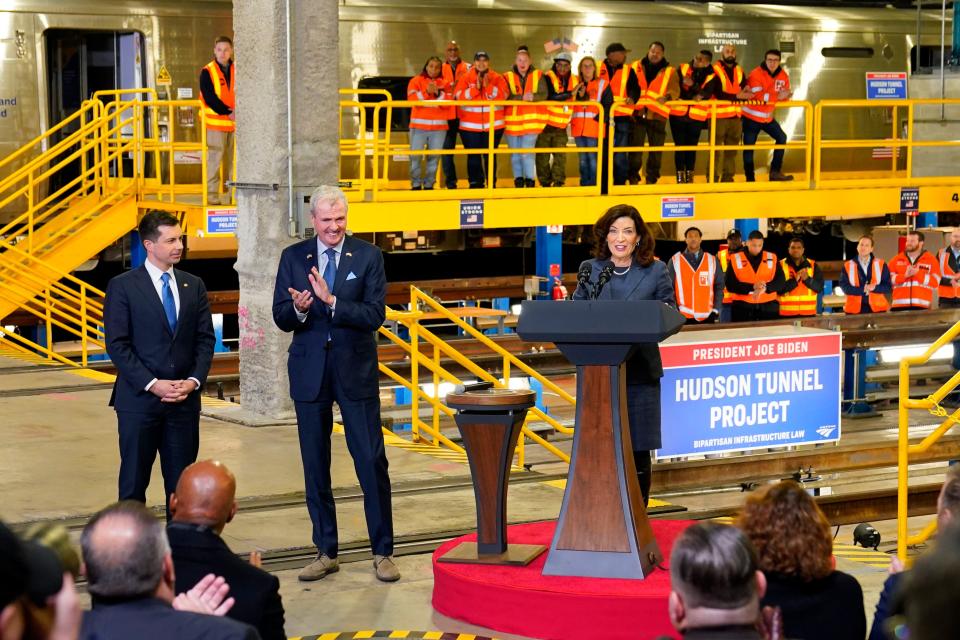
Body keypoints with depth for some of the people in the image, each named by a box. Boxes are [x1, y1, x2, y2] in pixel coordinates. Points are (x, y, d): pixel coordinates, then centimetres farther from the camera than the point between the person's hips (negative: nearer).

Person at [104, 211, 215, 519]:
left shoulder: (193, 285, 10)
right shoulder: (123, 286, -4)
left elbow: (205, 339, 9)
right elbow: (117, 345, -8)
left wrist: (194, 380, -7)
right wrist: (152, 384, -15)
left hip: (185, 400, 4)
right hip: (139, 401, -4)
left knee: (181, 483, 6)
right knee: (134, 482, 4)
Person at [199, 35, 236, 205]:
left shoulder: (236, 70, 10)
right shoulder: (207, 72, -3)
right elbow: (210, 98, -11)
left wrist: (238, 111, -10)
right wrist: (228, 112, -17)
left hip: (234, 123, 4)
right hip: (215, 122, -4)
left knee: (231, 160, 7)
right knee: (215, 159, -5)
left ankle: (230, 196, 13)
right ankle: (212, 195, -2)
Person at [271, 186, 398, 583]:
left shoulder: (368, 256, -2)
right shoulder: (293, 257, 4)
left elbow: (374, 316, -11)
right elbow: (281, 319, 0)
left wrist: (331, 301, -24)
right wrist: (299, 309, -22)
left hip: (355, 371, -2)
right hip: (309, 373, 2)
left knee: (372, 463, -2)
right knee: (315, 467, 8)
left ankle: (383, 553, 8)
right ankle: (325, 553, 18)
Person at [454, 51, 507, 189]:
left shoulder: (497, 78, 3)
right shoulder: (465, 78, 3)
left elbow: (503, 96, -10)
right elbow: (459, 96, -10)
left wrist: (488, 86, -20)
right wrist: (476, 87, -18)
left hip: (493, 125, 0)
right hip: (470, 125, 0)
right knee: (473, 156, 2)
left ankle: (491, 184, 11)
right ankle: (475, 184, 10)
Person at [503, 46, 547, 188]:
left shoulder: (538, 76, 4)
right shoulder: (508, 77, 2)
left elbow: (544, 95, -4)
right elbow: (506, 97, -10)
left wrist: (533, 97, -24)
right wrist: (522, 97, -23)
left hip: (531, 121, -1)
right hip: (513, 120, 1)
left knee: (527, 152, -9)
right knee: (515, 153, 8)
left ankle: (530, 180, 2)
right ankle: (518, 180, 21)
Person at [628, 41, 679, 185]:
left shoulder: (669, 71, 7)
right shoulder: (636, 67, 9)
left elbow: (675, 90, -3)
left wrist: (667, 96, -23)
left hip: (657, 115, 0)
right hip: (638, 114, 0)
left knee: (656, 149, 6)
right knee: (635, 146, 1)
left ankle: (651, 178, 16)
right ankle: (633, 177, 8)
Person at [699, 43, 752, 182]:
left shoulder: (739, 71, 14)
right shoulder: (715, 70, -6)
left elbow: (743, 90, 15)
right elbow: (718, 93, -16)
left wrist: (746, 93, -8)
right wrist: (737, 96, -21)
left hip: (735, 115, 6)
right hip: (718, 115, -6)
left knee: (732, 149, 11)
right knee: (715, 149, -5)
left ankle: (728, 178, 18)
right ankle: (712, 179, -3)